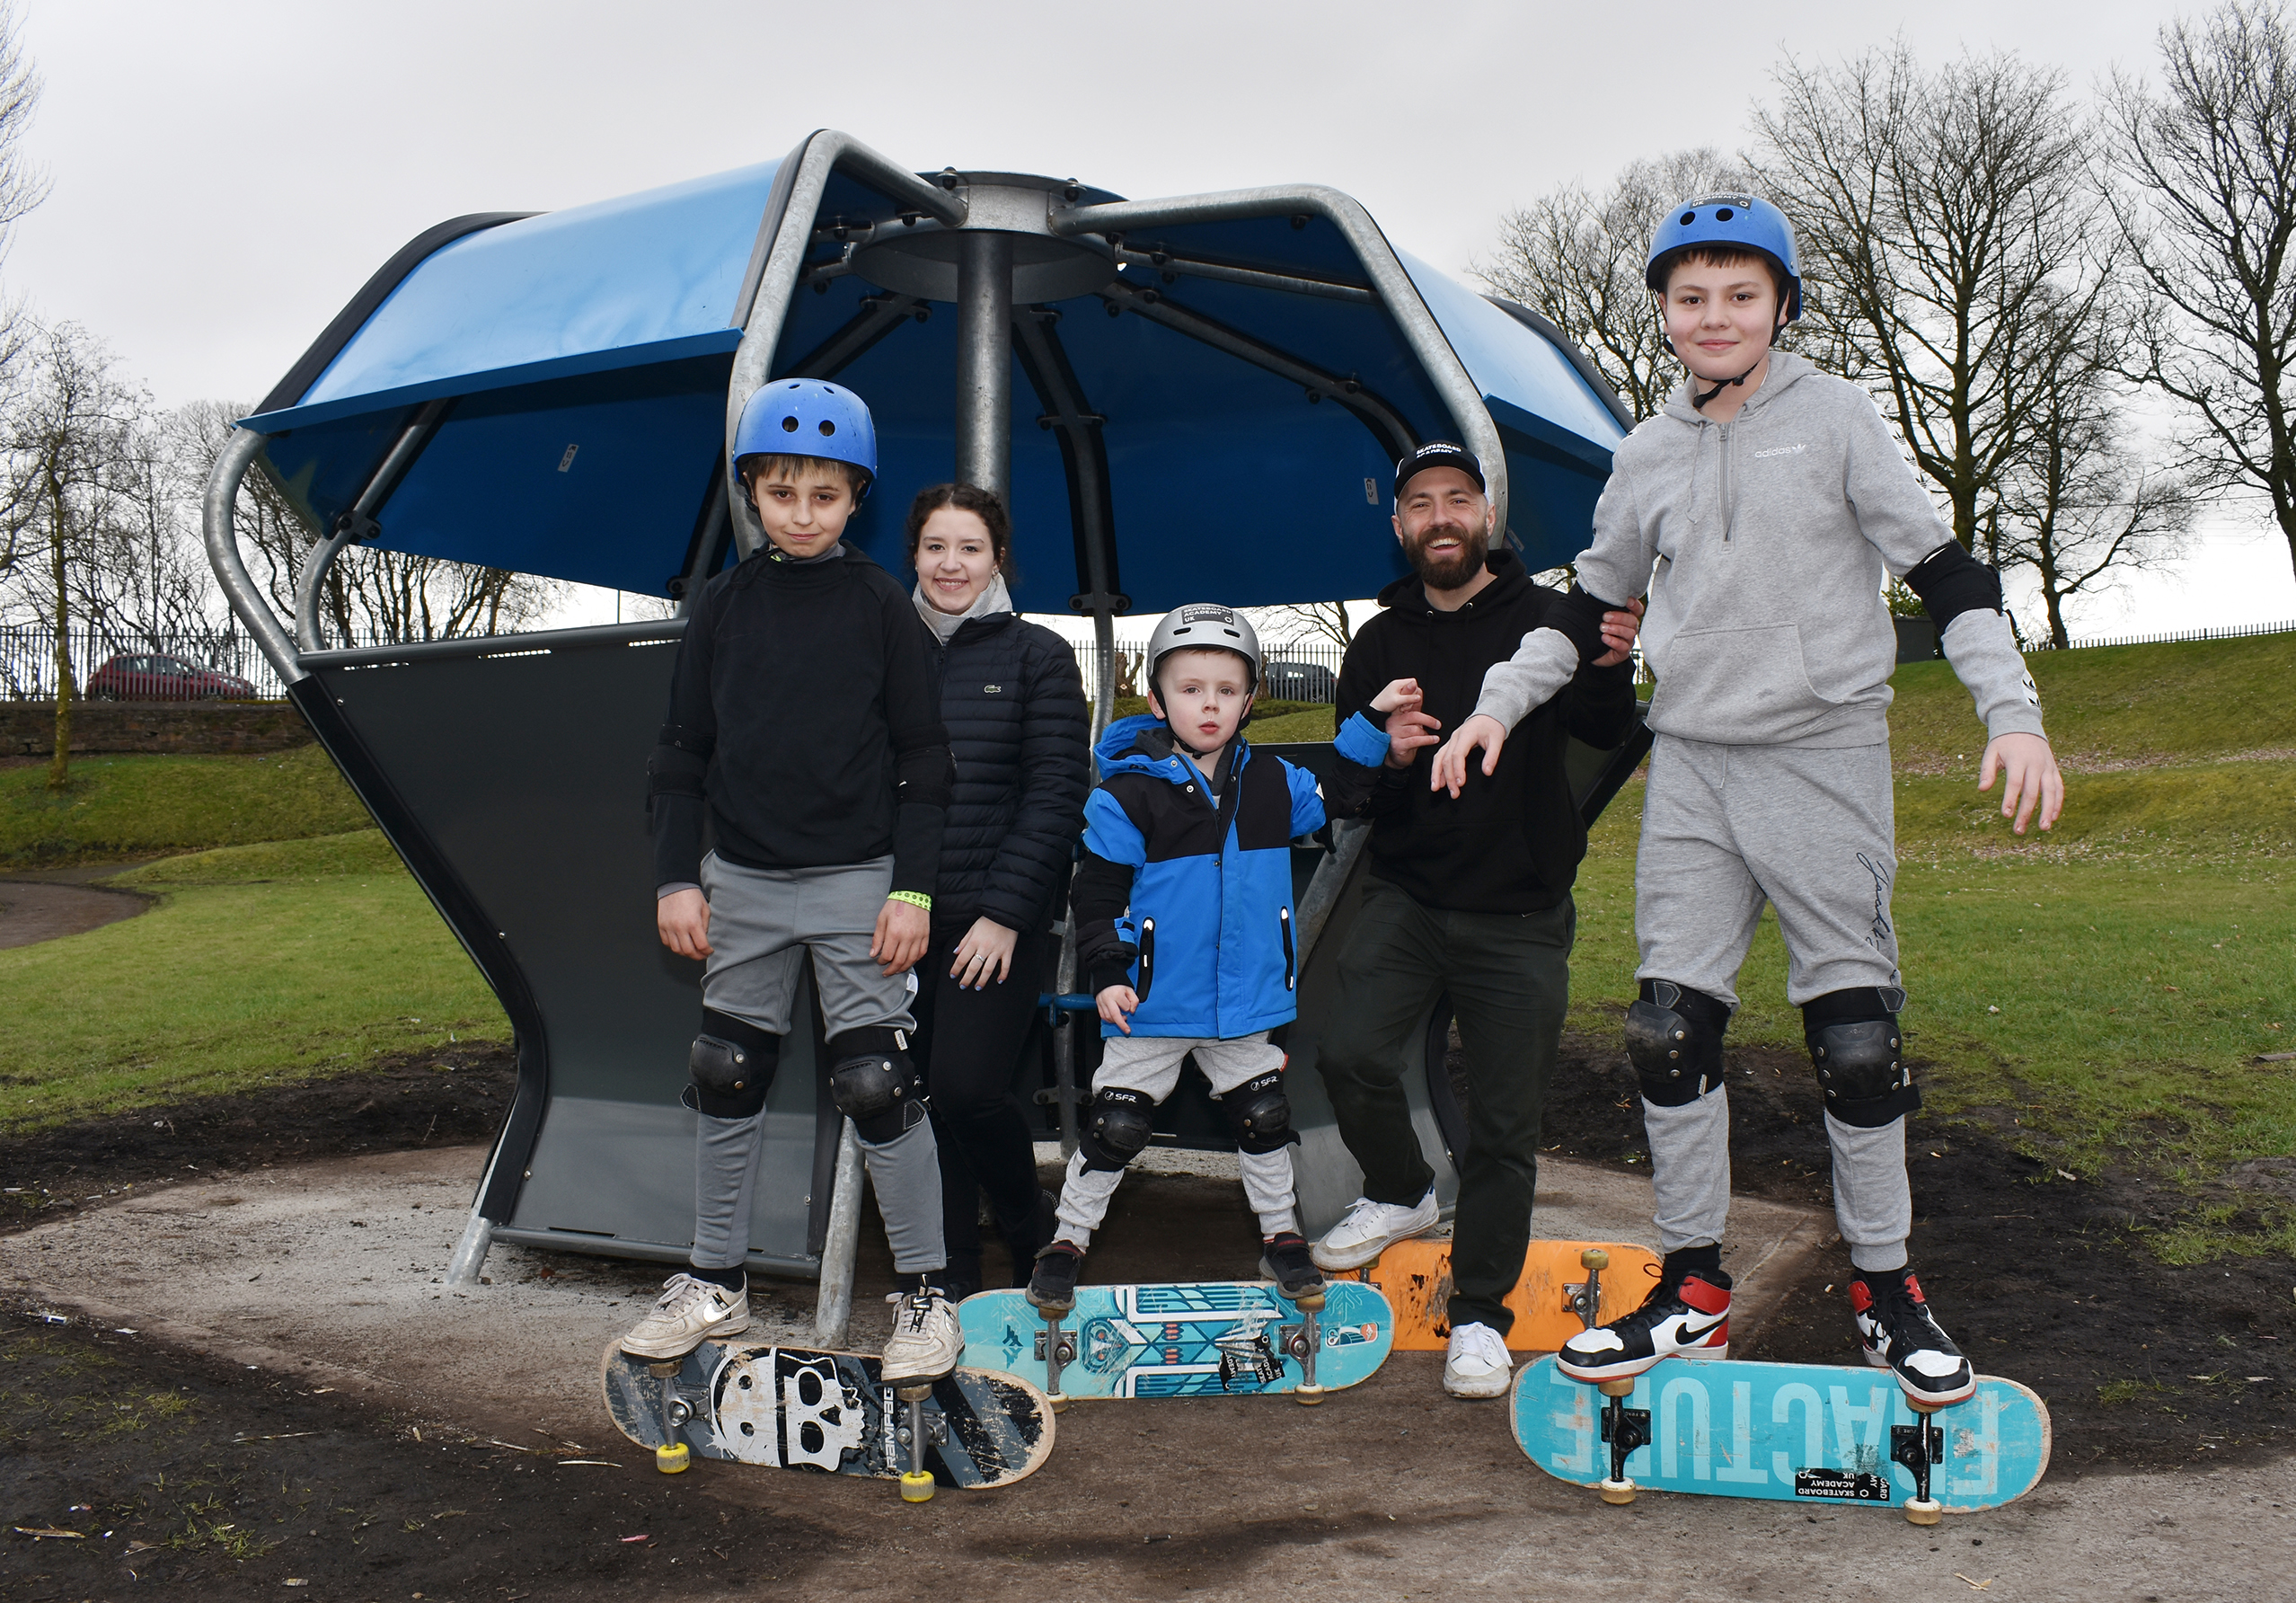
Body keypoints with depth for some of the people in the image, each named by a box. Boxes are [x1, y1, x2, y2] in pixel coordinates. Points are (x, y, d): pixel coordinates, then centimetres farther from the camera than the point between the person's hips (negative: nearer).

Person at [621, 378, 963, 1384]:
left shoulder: (881, 605, -2)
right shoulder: (724, 606, 5)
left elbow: (923, 759, -2)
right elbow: (682, 750, 8)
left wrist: (913, 888, -8)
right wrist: (676, 877, 2)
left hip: (858, 881, -3)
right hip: (742, 880, 4)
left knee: (877, 1084, -4)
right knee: (726, 1080, 10)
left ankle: (926, 1295, 10)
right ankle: (715, 1284, 26)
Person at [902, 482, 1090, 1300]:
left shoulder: (1037, 655, 3)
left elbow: (1056, 794, -2)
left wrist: (1006, 911, -10)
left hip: (995, 920, -3)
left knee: (967, 1086, -14)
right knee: (923, 1094, 4)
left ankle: (1035, 1233, 13)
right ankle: (954, 1273, 19)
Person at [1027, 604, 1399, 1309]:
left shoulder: (1275, 784, 2)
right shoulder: (1126, 793, -11)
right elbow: (1097, 890, -8)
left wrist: (1371, 730, 2)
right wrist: (1107, 972, -17)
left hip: (1246, 1000, 4)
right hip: (1153, 1006, -3)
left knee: (1264, 1118, 16)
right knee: (1115, 1128, 6)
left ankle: (1281, 1235, 34)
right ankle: (1068, 1240, 23)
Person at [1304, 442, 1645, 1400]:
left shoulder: (1544, 619, -3)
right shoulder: (1380, 643, 8)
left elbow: (1606, 735, -18)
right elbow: (1347, 790, 6)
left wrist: (1608, 672, -40)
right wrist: (1390, 755, -16)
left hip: (1522, 915, -2)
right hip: (1408, 898, 2)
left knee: (1505, 1123, 1)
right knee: (1351, 1052, -16)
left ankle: (1479, 1313, 18)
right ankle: (1402, 1194, 15)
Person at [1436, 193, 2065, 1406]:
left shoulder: (1835, 418, 0)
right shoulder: (1646, 456, 11)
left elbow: (1940, 568, -2)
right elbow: (1587, 607, 20)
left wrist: (2012, 710, -12)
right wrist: (1500, 702, 8)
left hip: (1826, 757, -3)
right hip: (1690, 765, 3)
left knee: (1856, 1033, -3)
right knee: (1670, 1026, -1)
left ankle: (1885, 1289, 15)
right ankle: (1693, 1291, 12)